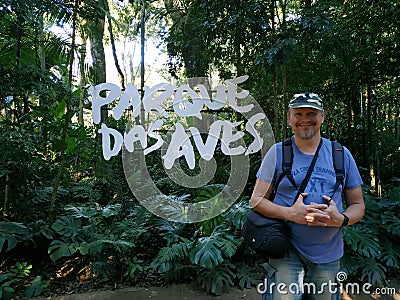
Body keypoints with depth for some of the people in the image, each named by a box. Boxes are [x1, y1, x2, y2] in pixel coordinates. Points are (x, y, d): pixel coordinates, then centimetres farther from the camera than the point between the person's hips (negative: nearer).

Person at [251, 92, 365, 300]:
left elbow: (358, 205, 8)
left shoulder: (341, 154, 3)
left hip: (328, 256, 3)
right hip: (286, 253, -2)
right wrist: (290, 213, -20)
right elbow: (256, 200, -3)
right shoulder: (277, 152, -4)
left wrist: (342, 219, -14)